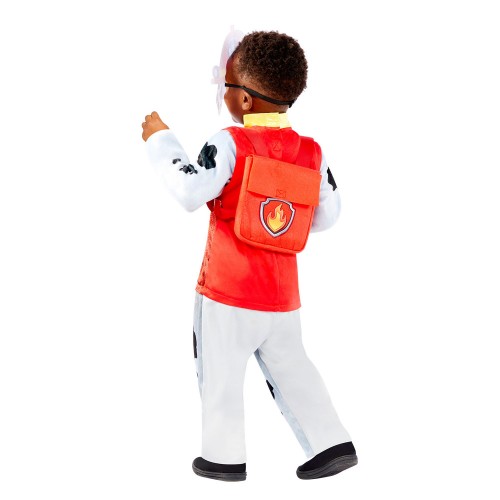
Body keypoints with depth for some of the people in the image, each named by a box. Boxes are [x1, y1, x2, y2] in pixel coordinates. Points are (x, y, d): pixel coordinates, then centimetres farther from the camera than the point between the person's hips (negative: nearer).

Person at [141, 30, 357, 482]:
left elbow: (190, 192, -23)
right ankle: (332, 444, 16)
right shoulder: (312, 152, 0)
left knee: (220, 373, 10)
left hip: (228, 291, -5)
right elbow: (326, 216, 6)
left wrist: (161, 140, -11)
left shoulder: (230, 144, -16)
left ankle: (224, 457, 19)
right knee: (291, 370, 18)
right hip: (282, 295, 5)